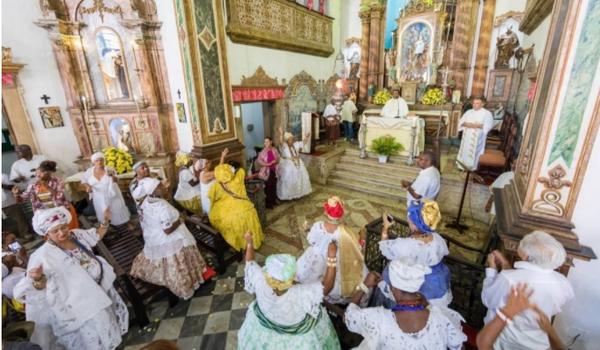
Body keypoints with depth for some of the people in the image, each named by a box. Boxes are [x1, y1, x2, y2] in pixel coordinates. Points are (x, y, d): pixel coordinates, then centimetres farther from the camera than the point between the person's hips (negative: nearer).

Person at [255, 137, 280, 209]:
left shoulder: (274, 150, 0)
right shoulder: (263, 151, -13)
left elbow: (278, 159, 7)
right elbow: (258, 161, -16)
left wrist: (275, 161, -15)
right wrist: (267, 164, -23)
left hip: (274, 170, 4)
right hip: (267, 171, -4)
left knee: (274, 186, 13)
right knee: (268, 187, 2)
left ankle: (273, 200, 32)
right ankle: (268, 203, 16)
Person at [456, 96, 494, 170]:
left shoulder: (487, 113, 0)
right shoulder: (468, 112, 14)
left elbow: (489, 125, -12)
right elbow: (461, 121, 9)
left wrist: (477, 126, -22)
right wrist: (465, 124, -12)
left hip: (477, 138, -4)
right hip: (466, 136, 4)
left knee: (474, 153, -4)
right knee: (464, 151, 7)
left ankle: (472, 168, 7)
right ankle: (462, 166, 17)